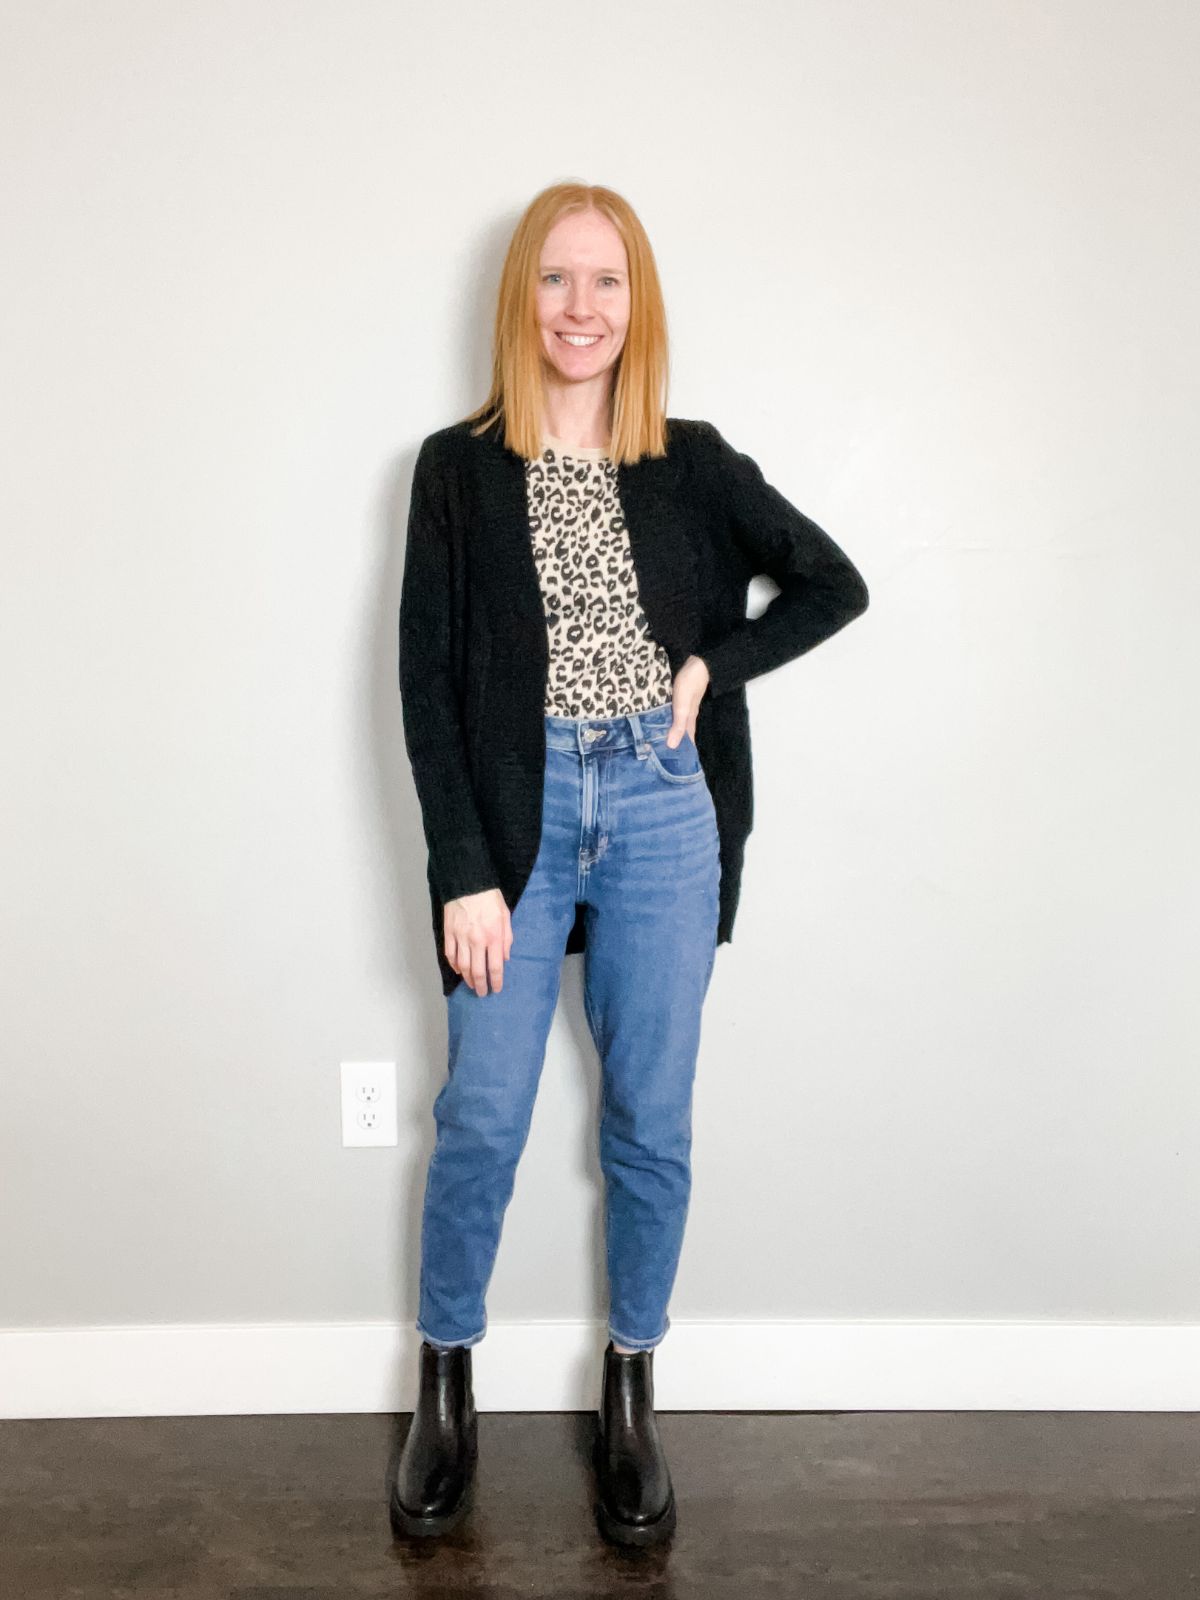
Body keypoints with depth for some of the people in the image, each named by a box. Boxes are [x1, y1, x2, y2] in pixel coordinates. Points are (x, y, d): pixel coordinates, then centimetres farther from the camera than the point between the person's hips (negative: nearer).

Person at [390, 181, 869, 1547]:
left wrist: (712, 670, -3)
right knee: (481, 1118, 3)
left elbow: (835, 585, 11)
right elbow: (426, 683, -3)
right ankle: (446, 1387, 25)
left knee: (651, 1122, 8)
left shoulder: (692, 464, 4)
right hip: (515, 809, -1)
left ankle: (629, 1395, 27)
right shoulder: (459, 467, 0)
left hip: (662, 812, 1)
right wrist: (464, 875, -8)